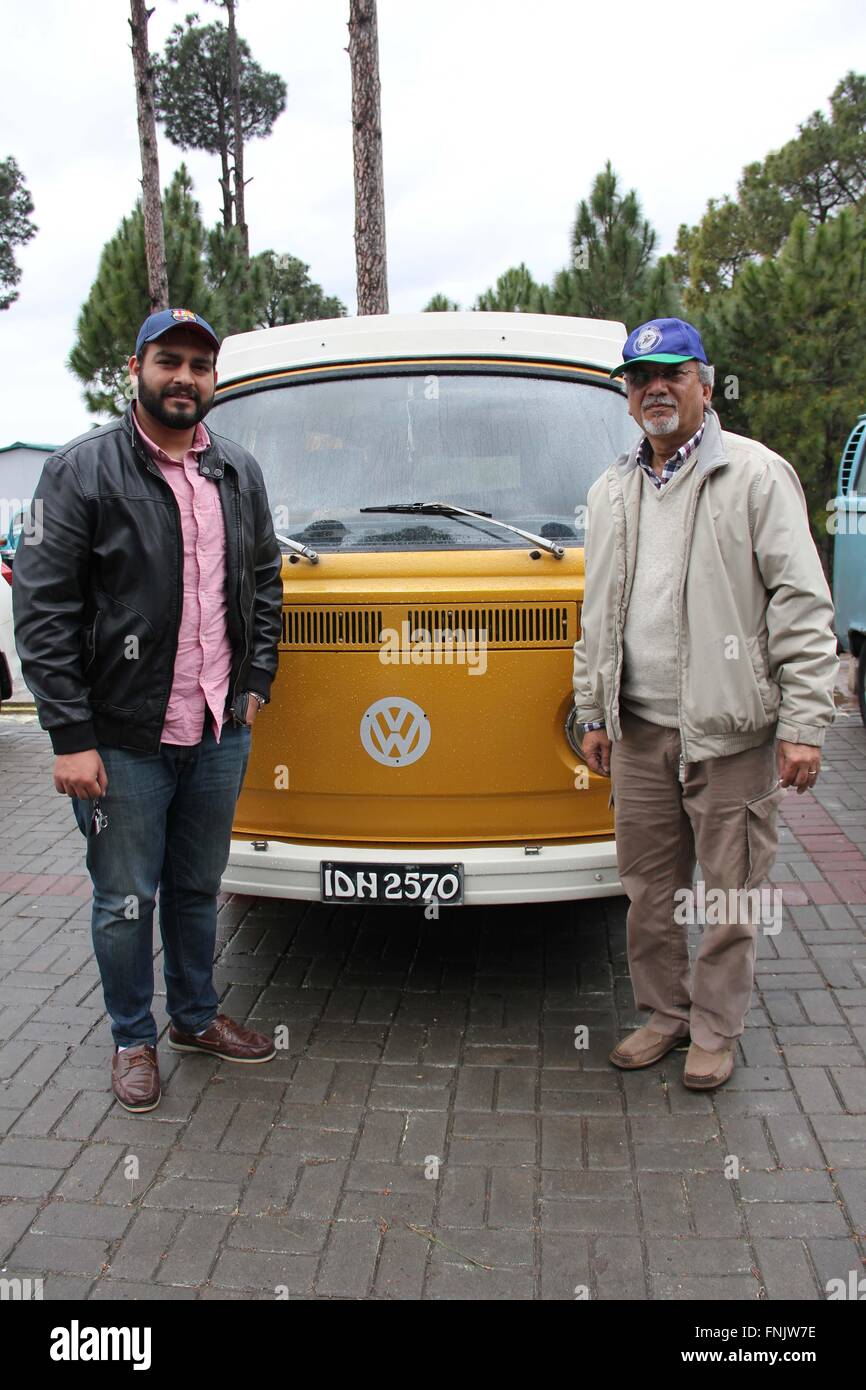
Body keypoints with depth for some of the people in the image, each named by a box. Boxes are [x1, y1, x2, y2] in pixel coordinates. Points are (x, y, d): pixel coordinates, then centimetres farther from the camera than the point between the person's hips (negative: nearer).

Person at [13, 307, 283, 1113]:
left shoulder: (240, 473, 8)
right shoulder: (82, 471, -8)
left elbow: (264, 581, 19)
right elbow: (42, 612, -11)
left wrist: (255, 684, 10)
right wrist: (70, 736, -14)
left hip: (219, 736, 5)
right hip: (124, 742, -4)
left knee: (198, 887, 19)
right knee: (126, 900, 8)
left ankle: (197, 1018, 38)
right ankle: (133, 1041, 29)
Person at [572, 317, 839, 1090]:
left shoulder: (756, 475, -3)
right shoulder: (611, 492, 14)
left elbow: (803, 606, -8)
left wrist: (804, 723, -13)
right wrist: (594, 714, 15)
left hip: (729, 731, -5)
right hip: (639, 729, 5)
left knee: (728, 891, 6)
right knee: (648, 887, 13)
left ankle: (716, 1029, 23)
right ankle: (664, 1012, 31)